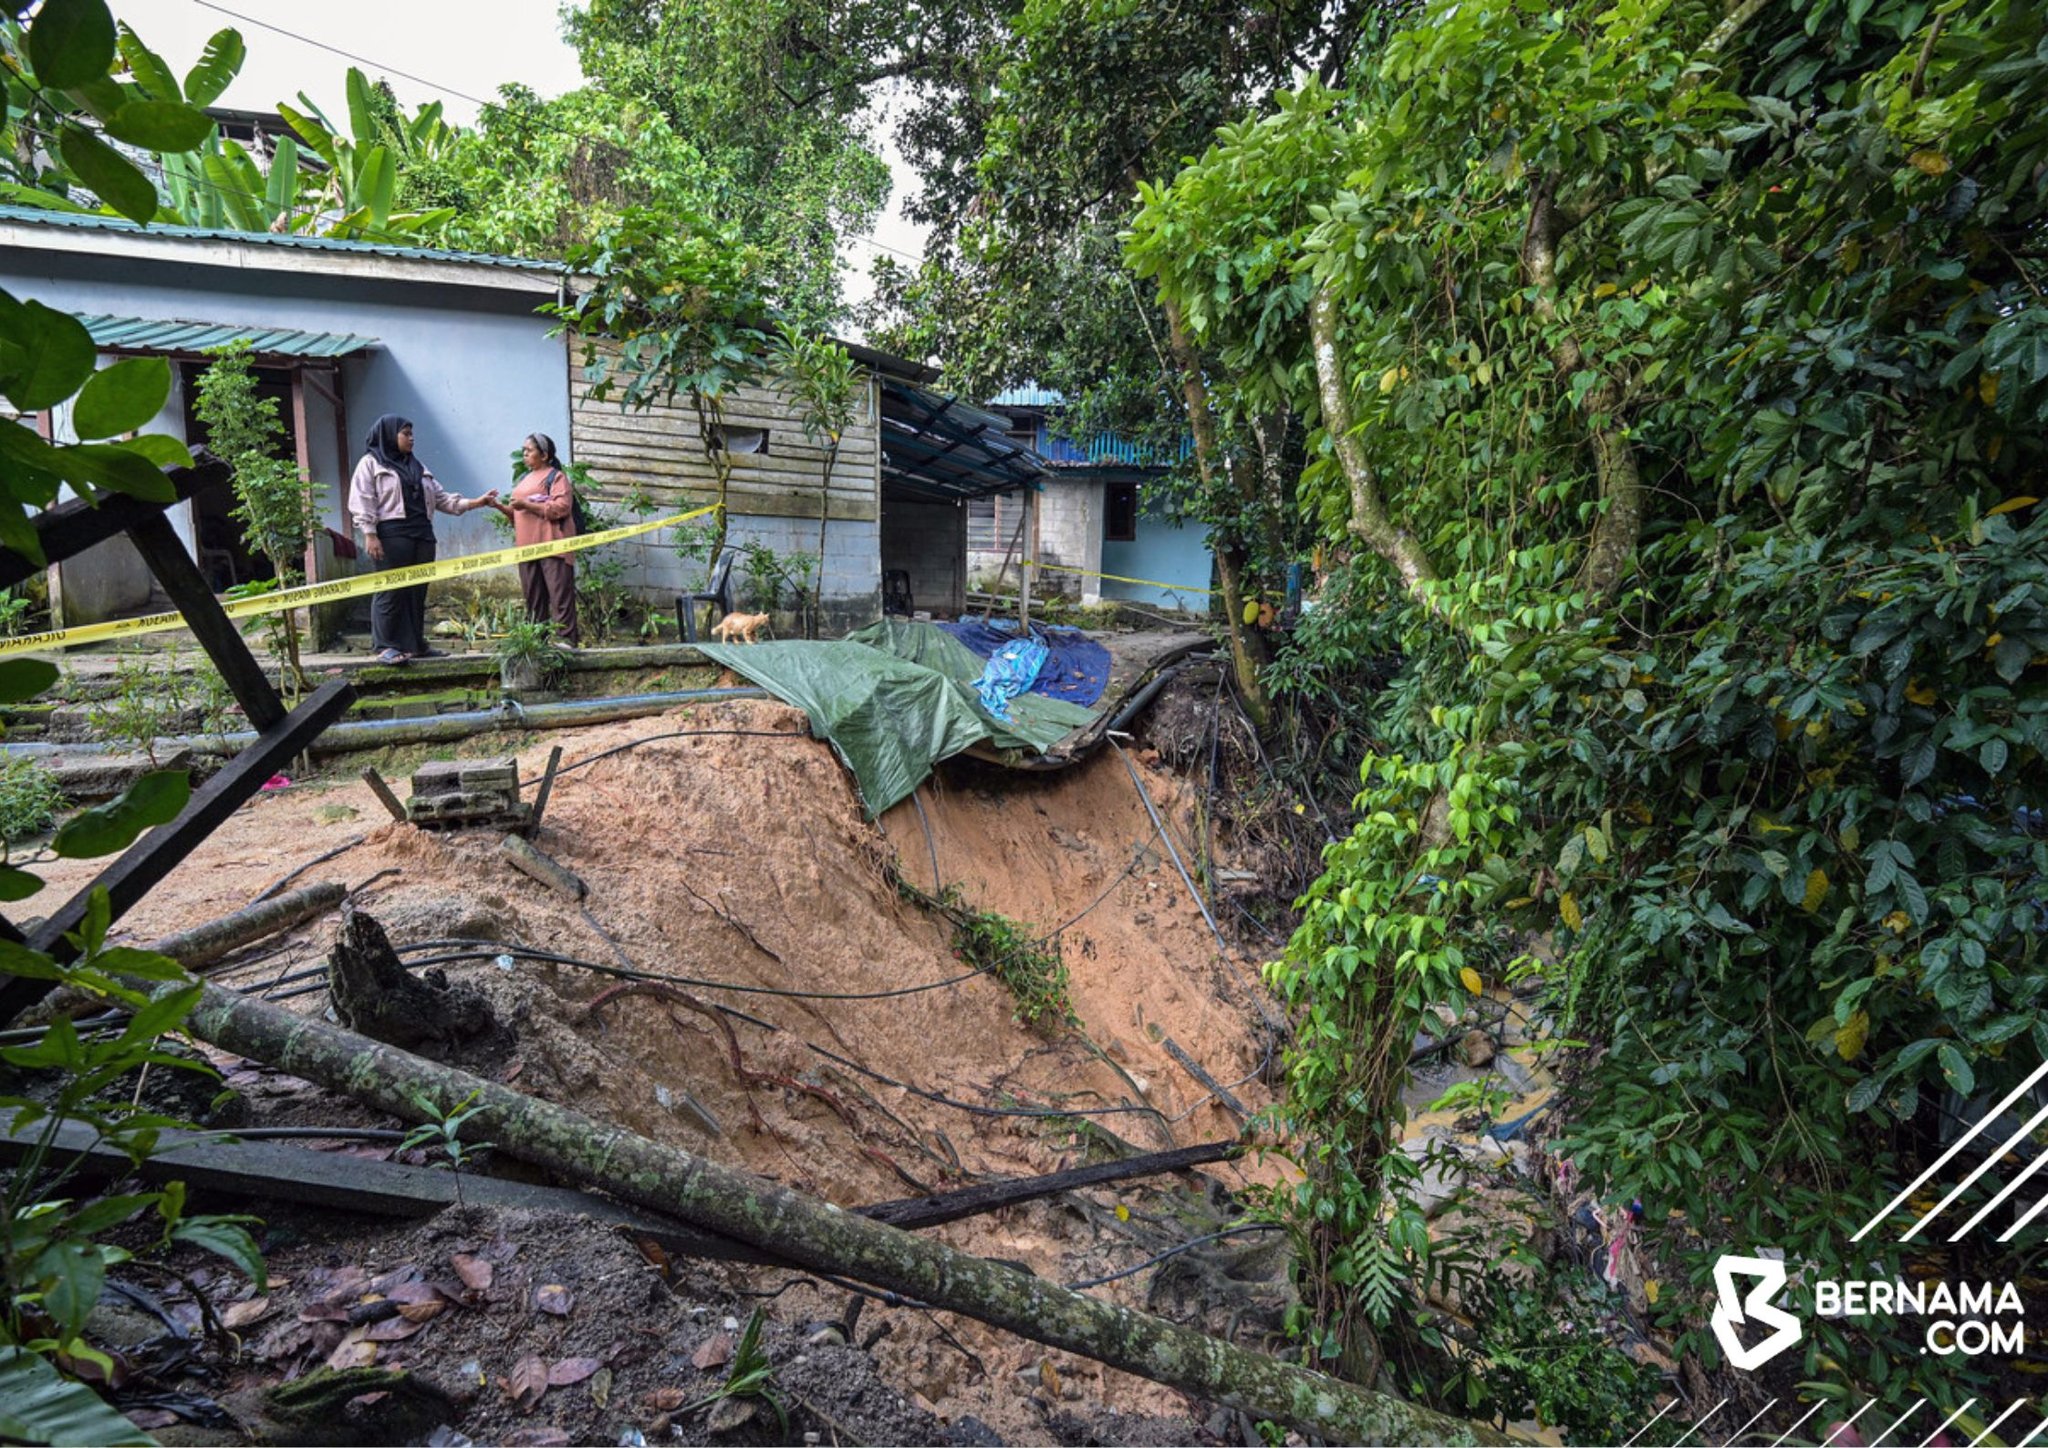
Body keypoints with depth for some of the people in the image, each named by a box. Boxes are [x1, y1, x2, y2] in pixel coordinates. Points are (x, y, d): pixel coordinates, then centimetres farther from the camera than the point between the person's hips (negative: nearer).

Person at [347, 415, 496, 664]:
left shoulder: (418, 466, 23)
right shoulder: (371, 463, 4)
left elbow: (441, 497, 18)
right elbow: (362, 502, -3)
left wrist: (476, 502, 7)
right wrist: (370, 535, -13)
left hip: (422, 536, 6)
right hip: (391, 536, -6)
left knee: (418, 591, 7)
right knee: (391, 591, -8)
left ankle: (415, 644, 13)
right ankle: (385, 647, -6)